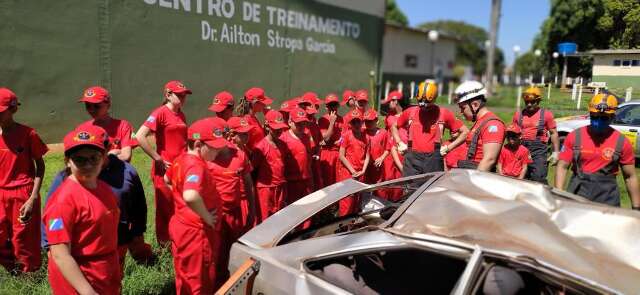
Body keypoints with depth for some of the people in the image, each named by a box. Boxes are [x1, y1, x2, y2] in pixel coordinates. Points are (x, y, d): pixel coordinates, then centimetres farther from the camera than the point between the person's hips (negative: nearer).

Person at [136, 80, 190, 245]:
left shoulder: (181, 115, 12)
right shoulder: (161, 113, -10)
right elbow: (140, 137, -20)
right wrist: (158, 159, -16)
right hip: (165, 169, -7)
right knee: (165, 209, 5)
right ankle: (164, 245, 20)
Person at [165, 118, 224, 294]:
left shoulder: (181, 160, 5)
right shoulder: (196, 166, -25)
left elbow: (167, 179, 26)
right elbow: (191, 196, -43)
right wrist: (207, 217, -27)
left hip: (182, 225, 10)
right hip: (196, 232, -10)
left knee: (186, 280, 24)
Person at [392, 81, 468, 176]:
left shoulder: (443, 114, 2)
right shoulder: (410, 112, 8)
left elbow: (465, 131, 4)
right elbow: (394, 126, 24)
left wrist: (448, 147, -2)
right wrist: (400, 143, 11)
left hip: (433, 158, -1)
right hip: (412, 158, 1)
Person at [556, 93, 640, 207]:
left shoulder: (622, 142, -2)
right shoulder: (575, 136, -3)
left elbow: (630, 177, 3)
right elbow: (562, 167, -2)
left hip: (607, 197, 0)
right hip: (578, 192, 0)